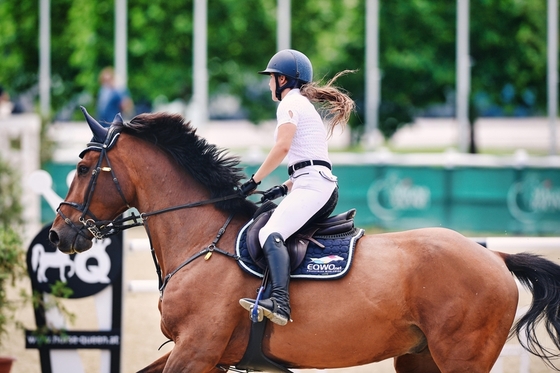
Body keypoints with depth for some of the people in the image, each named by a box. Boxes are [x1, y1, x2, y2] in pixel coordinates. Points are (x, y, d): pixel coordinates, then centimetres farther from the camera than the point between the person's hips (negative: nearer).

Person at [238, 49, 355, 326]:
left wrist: (254, 181, -9)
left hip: (312, 186, -11)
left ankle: (279, 302, -50)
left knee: (270, 234, -29)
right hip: (324, 187, 11)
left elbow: (282, 147, -15)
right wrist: (285, 188, 20)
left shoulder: (290, 103, 0)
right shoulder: (306, 105, 29)